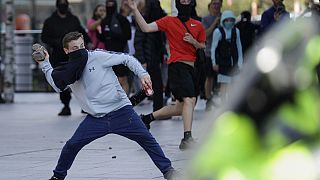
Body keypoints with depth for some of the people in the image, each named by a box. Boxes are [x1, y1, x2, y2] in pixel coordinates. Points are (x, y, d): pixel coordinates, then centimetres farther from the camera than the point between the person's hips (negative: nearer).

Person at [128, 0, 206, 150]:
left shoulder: (198, 25, 14)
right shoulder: (169, 21, 2)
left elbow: (203, 48, 20)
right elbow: (146, 28, -7)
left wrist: (193, 42, -2)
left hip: (190, 68, 7)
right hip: (177, 65, -7)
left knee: (180, 108, 13)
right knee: (189, 100, -25)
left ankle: (149, 117, 31)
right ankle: (187, 138, -32)